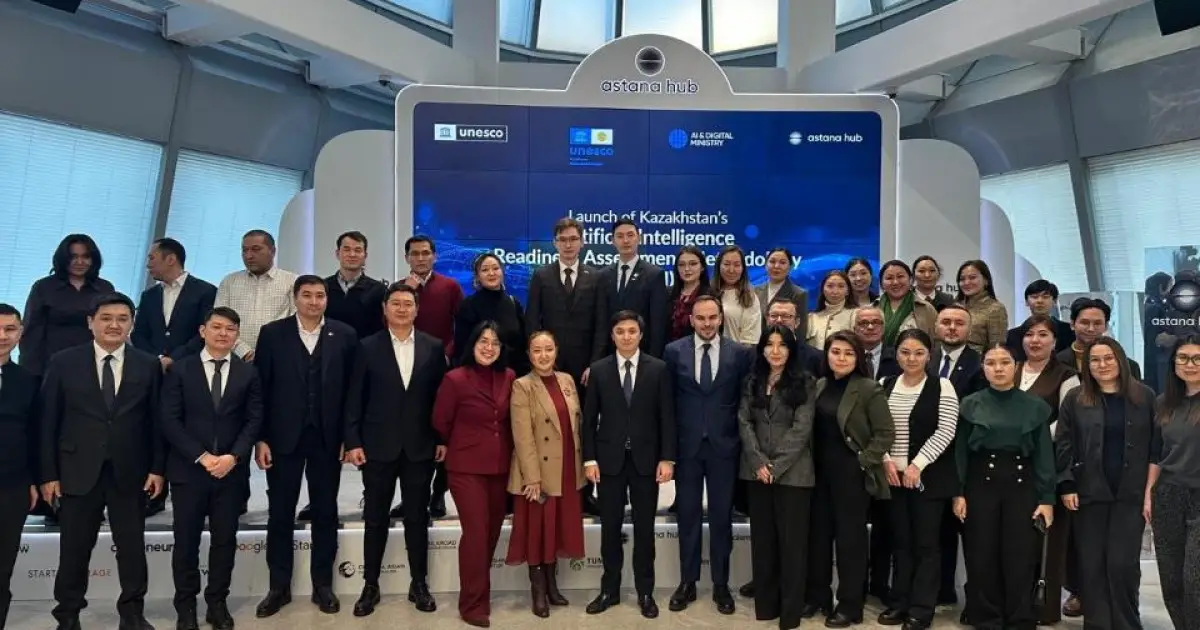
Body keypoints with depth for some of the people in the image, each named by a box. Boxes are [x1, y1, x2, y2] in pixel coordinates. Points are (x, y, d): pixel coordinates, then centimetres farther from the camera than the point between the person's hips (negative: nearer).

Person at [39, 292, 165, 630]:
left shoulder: (149, 365, 2)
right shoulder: (63, 362, 1)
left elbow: (156, 421, 3)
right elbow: (48, 421, 0)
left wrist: (157, 468, -1)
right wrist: (48, 473, -3)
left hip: (130, 472, 1)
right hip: (78, 471, 0)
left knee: (132, 547, 8)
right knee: (74, 549, 10)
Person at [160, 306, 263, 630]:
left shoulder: (248, 373, 6)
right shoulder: (180, 370, 2)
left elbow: (254, 420, 2)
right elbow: (170, 420, -4)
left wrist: (233, 456, -12)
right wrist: (201, 456, -13)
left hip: (231, 470, 1)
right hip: (188, 469, -1)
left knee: (225, 540, 7)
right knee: (186, 540, 7)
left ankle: (217, 603, 20)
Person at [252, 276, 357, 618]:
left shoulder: (344, 335, 1)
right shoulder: (272, 333, 0)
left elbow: (352, 389, 1)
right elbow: (261, 388, -1)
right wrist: (260, 438, -5)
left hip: (328, 437, 0)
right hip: (284, 436, 0)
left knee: (325, 512, 9)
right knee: (280, 513, 8)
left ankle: (322, 584, 23)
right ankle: (279, 587, 22)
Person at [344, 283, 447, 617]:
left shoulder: (434, 348, 2)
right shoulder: (368, 347, 0)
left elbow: (441, 396, 3)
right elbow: (354, 399, 0)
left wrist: (443, 438, 0)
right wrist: (352, 441, -6)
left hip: (421, 446, 1)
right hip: (378, 446, 0)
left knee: (417, 518, 10)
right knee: (375, 518, 9)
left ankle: (419, 584, 22)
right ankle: (370, 586, 22)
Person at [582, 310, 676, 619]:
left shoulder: (658, 369, 0)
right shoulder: (599, 370, 2)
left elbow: (667, 417, -1)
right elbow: (589, 418, 3)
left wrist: (667, 458, -7)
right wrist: (589, 458, -3)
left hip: (645, 458, 0)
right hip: (610, 458, 1)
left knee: (644, 528, 8)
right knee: (610, 527, 8)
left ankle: (645, 591, 21)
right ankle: (610, 589, 22)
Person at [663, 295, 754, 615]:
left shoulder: (740, 353, -2)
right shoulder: (674, 351, 0)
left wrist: (742, 437, 0)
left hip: (724, 446, 0)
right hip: (686, 445, 1)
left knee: (722, 517, 9)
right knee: (688, 515, 10)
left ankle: (721, 585, 23)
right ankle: (687, 582, 23)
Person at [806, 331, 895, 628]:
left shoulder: (869, 390, -11)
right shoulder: (819, 386, 6)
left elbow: (886, 433, -12)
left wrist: (863, 461, -13)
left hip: (852, 473, -5)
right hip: (821, 471, 6)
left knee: (850, 536, 4)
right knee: (818, 533, 12)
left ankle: (850, 605, 17)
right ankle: (817, 595, 27)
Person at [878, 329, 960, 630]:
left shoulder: (942, 386, -5)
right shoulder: (886, 385, 7)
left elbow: (945, 431, -12)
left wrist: (917, 464, -15)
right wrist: (886, 460, -5)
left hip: (929, 476, -4)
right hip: (893, 475, 4)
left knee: (926, 543, 3)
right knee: (901, 541, 12)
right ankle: (899, 602, 22)